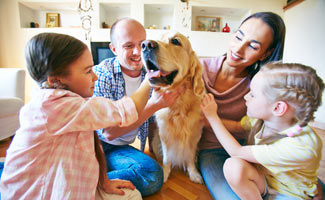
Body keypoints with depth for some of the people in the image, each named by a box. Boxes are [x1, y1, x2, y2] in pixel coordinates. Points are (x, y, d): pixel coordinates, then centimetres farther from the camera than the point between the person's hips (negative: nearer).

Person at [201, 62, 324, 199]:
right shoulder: (264, 115, -16)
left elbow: (237, 152, -28)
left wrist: (212, 116, -23)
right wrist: (206, 118, -7)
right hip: (263, 175, 4)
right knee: (233, 166, -25)